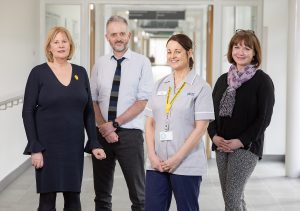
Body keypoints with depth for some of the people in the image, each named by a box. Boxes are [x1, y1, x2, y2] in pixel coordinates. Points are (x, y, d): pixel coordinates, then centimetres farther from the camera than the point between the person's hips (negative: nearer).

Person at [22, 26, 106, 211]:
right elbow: (28, 112, -7)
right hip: (48, 146, -3)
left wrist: (94, 144, 2)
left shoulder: (80, 73, 6)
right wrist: (35, 148, -13)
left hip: (74, 145, 3)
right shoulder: (39, 73, -5)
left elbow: (88, 111, 9)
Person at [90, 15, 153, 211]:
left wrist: (114, 124, -12)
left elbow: (142, 101, -8)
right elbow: (93, 100, 7)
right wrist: (104, 127, -7)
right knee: (102, 193, 11)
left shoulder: (142, 62, -3)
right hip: (102, 133, 3)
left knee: (138, 193, 1)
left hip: (130, 133, -3)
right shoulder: (100, 64, 7)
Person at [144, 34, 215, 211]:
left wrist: (177, 158, -13)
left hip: (187, 165, -4)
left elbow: (200, 128, -9)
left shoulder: (201, 87, -3)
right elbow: (150, 123, 10)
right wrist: (152, 155, -3)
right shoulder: (160, 85, 11)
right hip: (157, 164, 4)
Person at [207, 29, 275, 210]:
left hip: (247, 147, -6)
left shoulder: (262, 80, -4)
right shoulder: (223, 80, 12)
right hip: (221, 146, 6)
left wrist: (240, 141, -16)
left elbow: (264, 117, -10)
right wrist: (214, 135, -4)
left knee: (232, 196, -12)